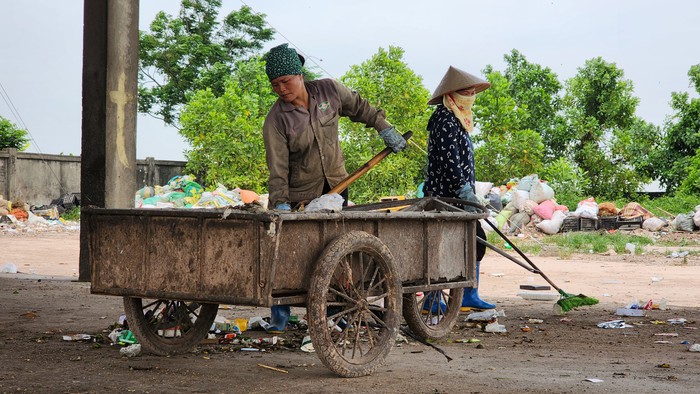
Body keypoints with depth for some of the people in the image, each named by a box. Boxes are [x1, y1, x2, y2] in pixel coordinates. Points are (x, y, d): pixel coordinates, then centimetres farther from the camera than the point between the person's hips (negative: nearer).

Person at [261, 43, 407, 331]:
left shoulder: (329, 91, -7)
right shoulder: (276, 120, -16)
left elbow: (359, 108, 13)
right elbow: (277, 167, -19)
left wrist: (385, 129, 14)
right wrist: (280, 203, -27)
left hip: (336, 186, 3)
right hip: (301, 195, -3)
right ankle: (280, 317, 5)